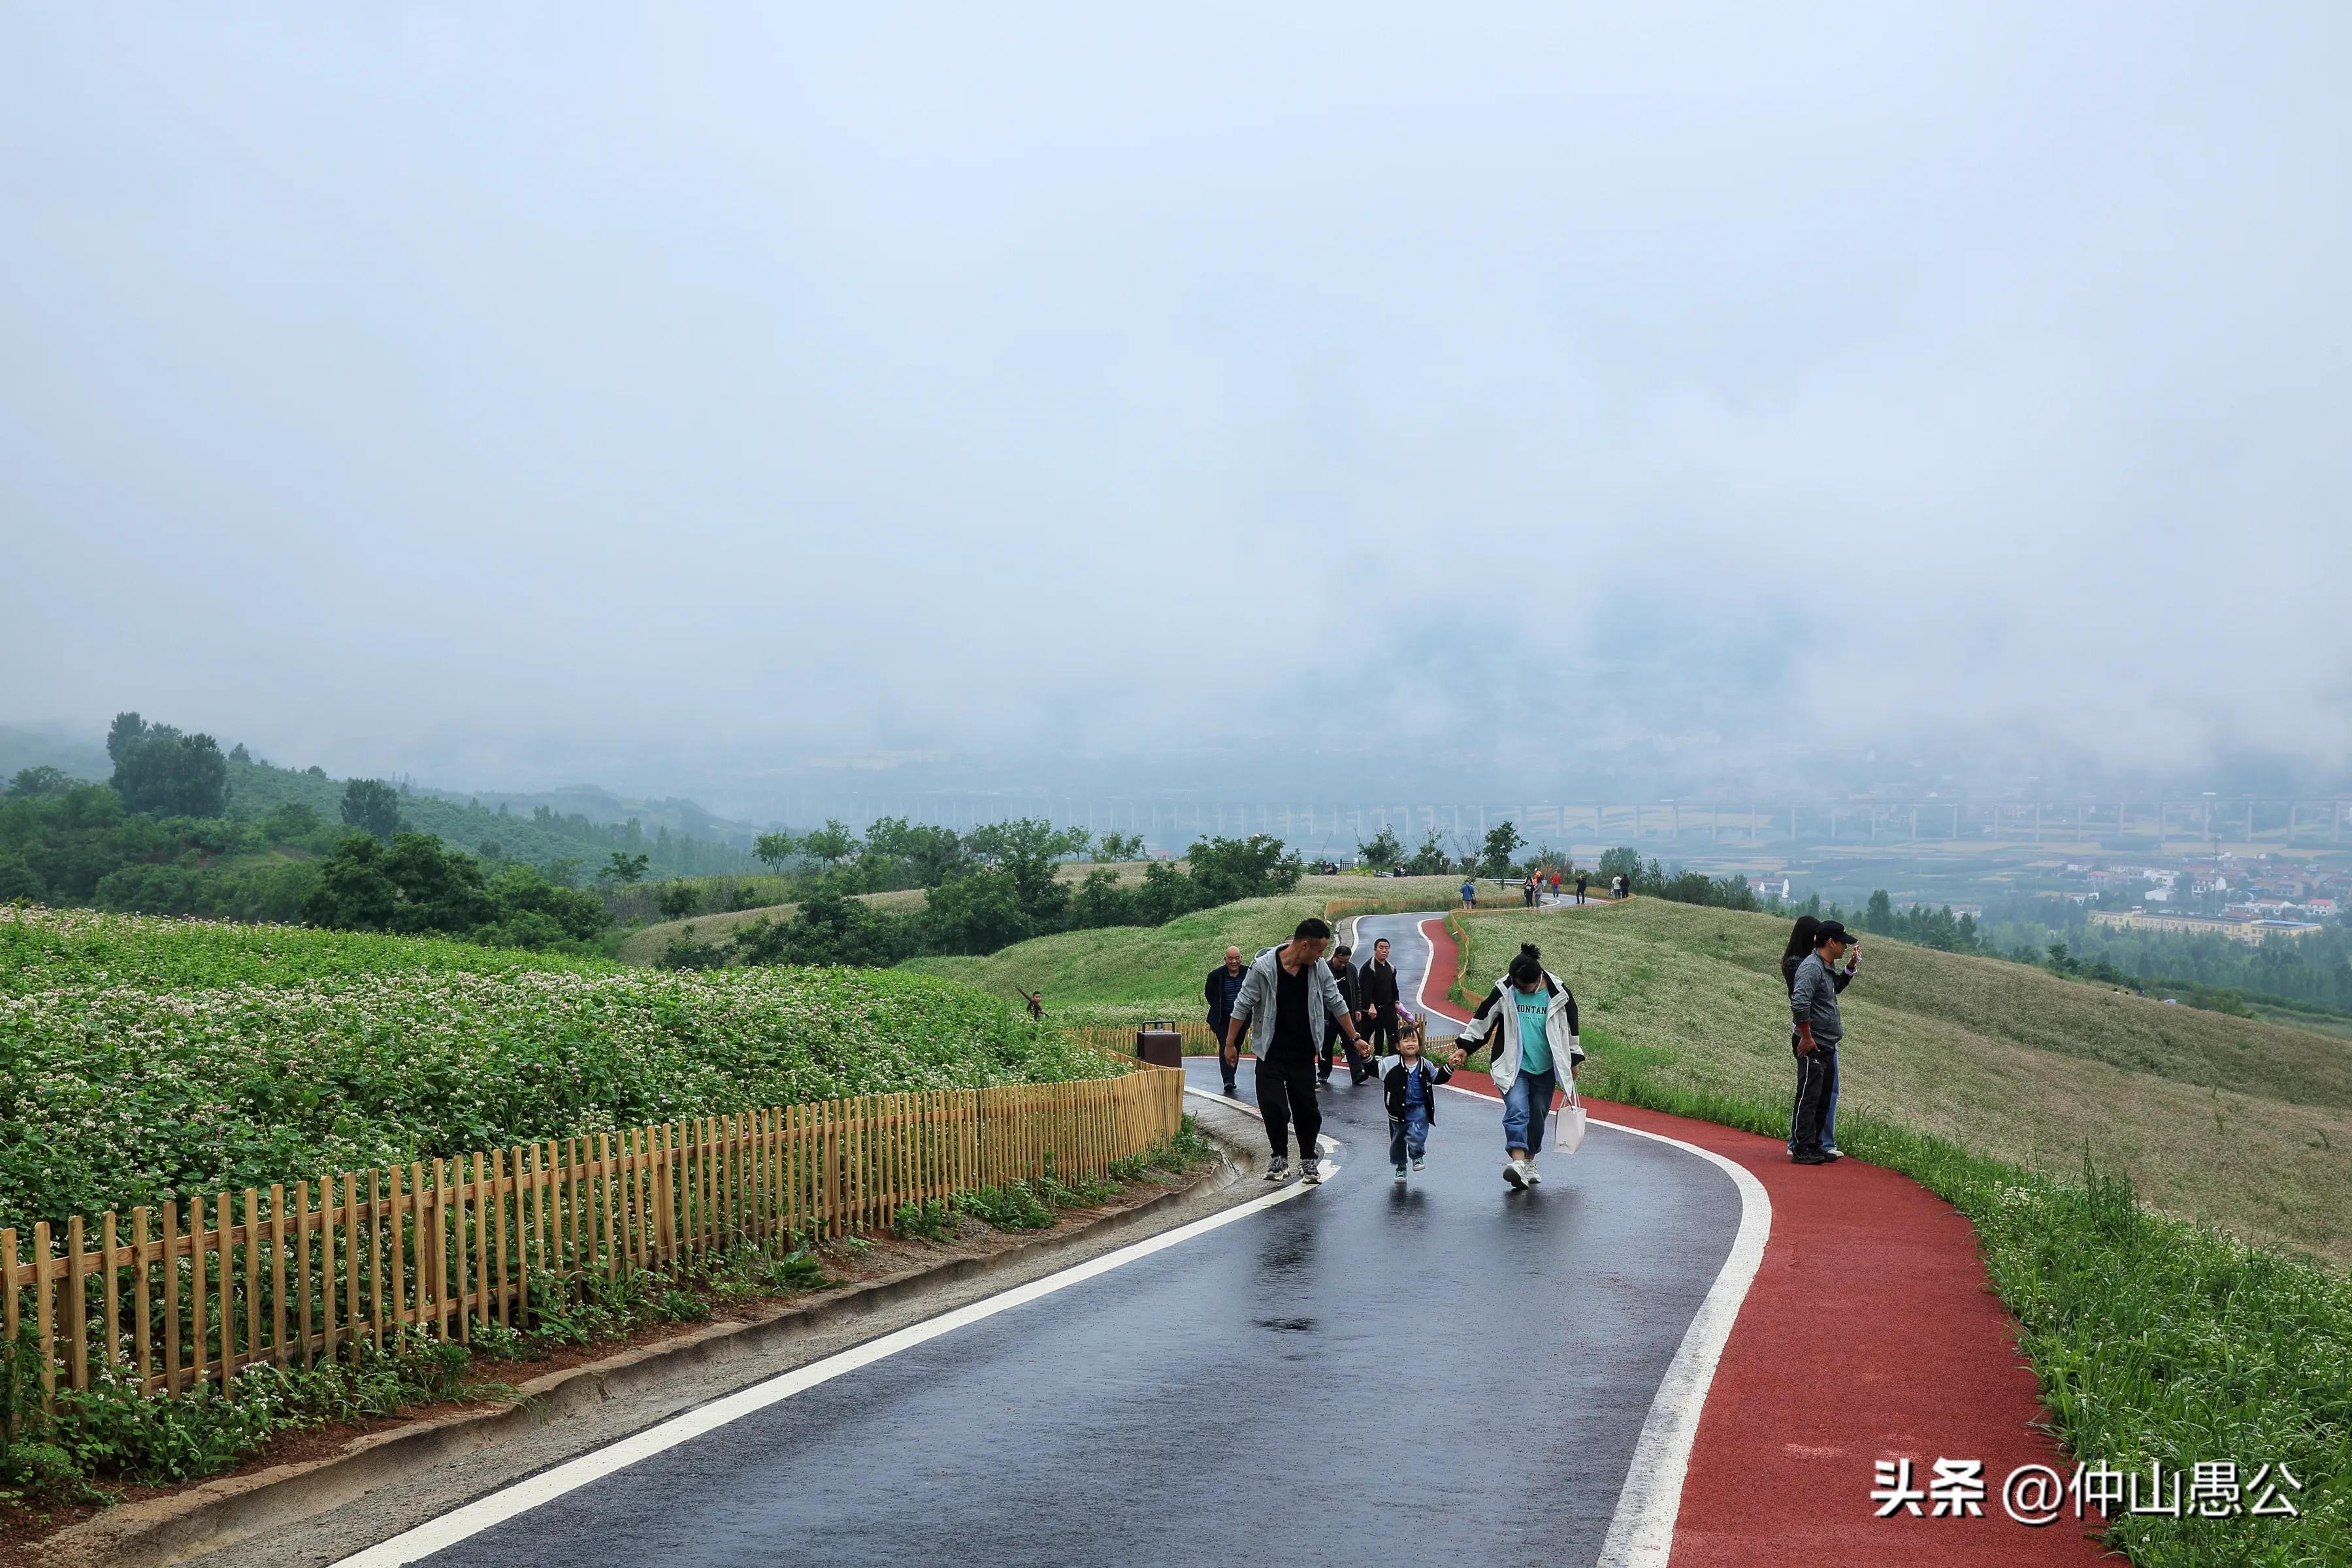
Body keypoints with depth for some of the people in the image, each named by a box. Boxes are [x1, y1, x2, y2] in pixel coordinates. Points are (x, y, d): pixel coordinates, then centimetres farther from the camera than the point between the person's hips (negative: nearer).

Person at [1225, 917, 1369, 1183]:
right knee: (1273, 1106, -7)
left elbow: (1336, 1004, 8)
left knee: (1306, 1107, 5)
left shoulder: (1318, 968, -4)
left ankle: (1309, 1160, 20)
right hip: (1271, 1053, -3)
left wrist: (1354, 1038, 12)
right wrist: (1230, 1044, -5)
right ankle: (1280, 1158, 12)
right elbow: (1243, 1006, -9)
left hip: (1303, 1053, 3)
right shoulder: (1264, 968, -17)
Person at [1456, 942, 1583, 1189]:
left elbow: (1570, 1029, 7)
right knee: (1516, 1111, -18)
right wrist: (1465, 1048, 3)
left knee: (1537, 1116, 9)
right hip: (1514, 1066, -2)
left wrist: (1573, 1062, 14)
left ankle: (1529, 1162, 26)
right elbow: (1482, 1019, 3)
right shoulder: (1504, 991, -8)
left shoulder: (1559, 995, -7)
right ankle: (1517, 1162, -29)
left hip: (1545, 1068, 2)